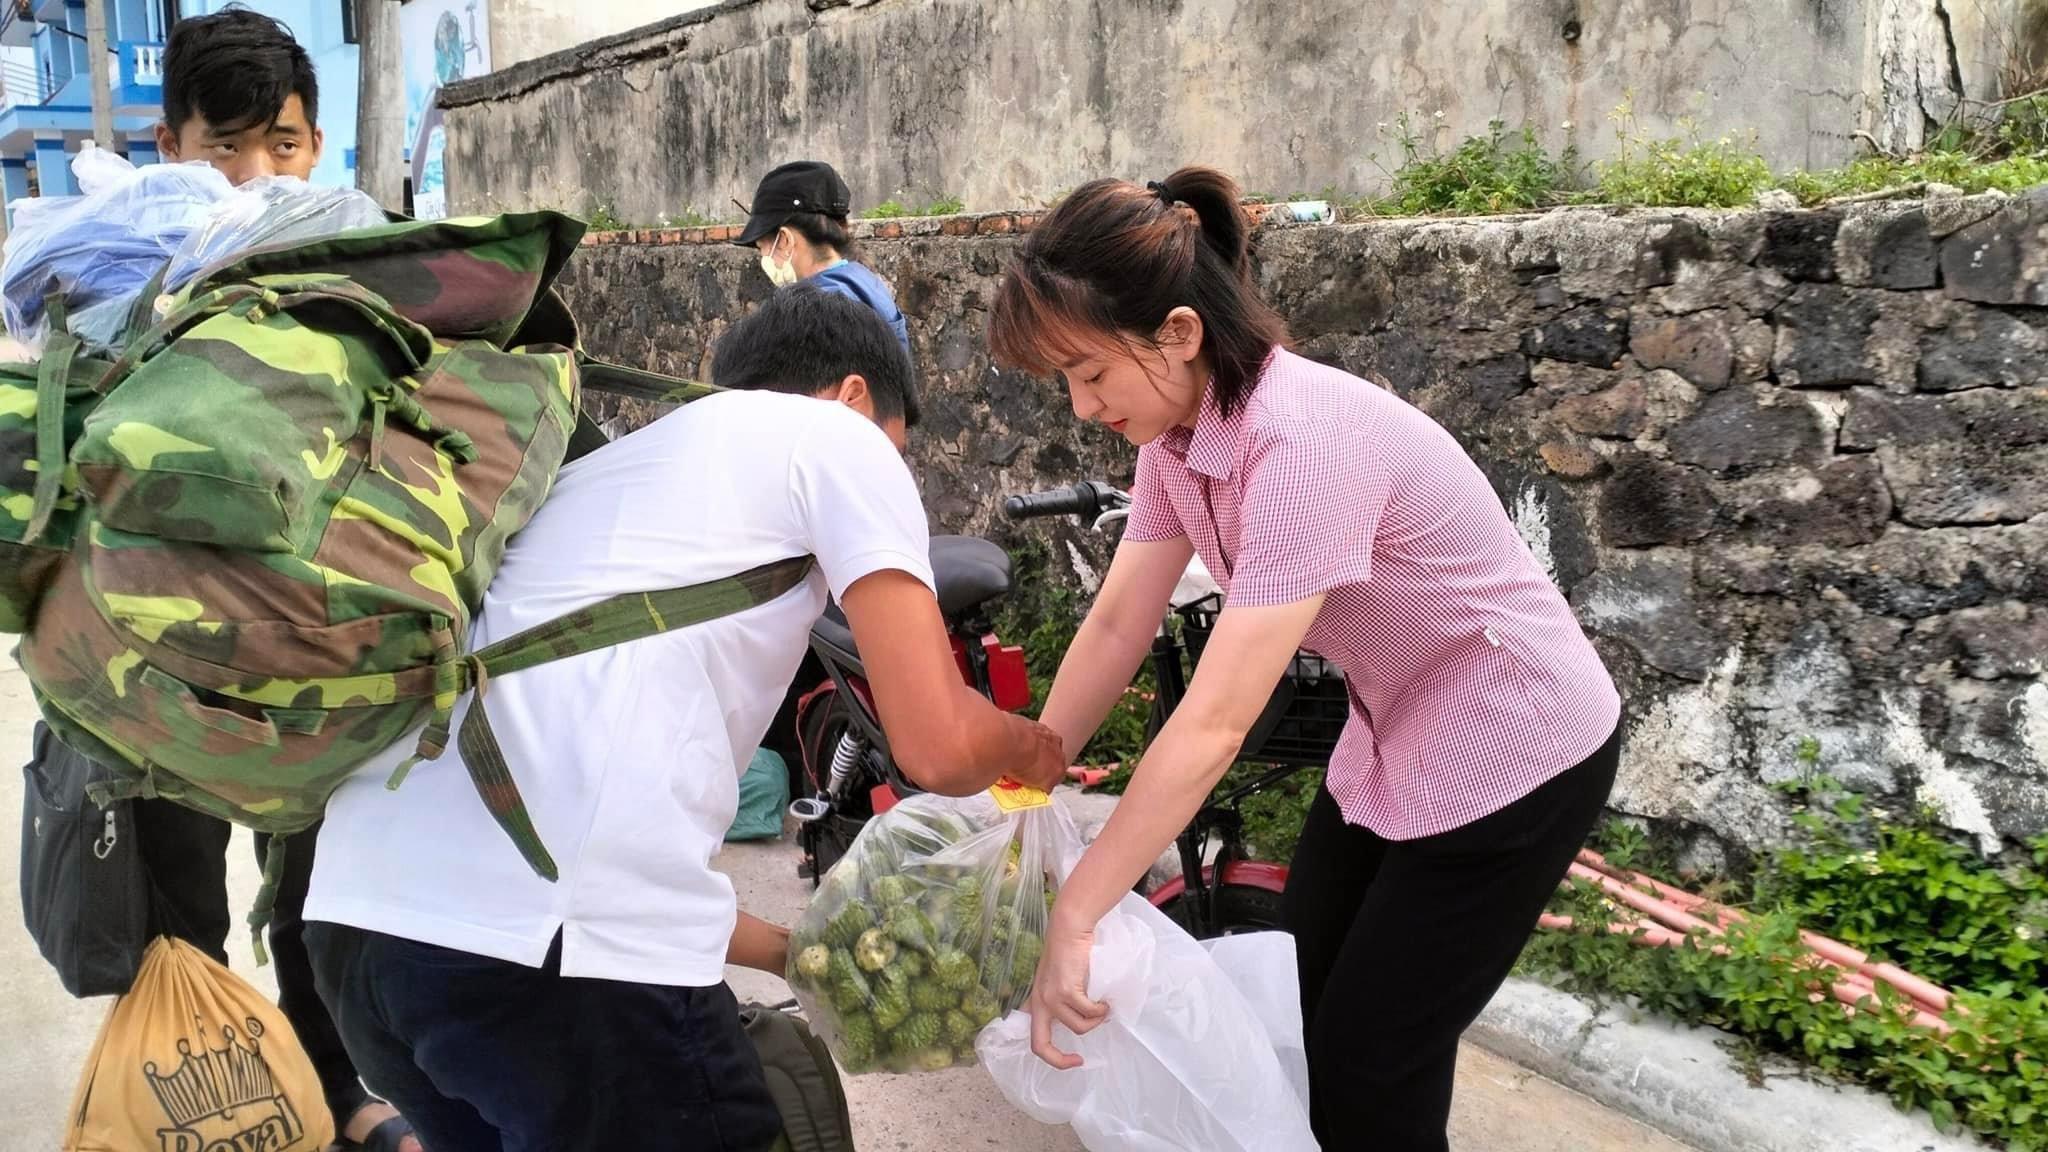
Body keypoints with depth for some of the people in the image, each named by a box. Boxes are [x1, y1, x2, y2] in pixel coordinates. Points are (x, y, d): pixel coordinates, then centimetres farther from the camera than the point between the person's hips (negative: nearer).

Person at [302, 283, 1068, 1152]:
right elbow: (940, 748, 0)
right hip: (559, 945, -8)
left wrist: (799, 953, 40)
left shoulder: (612, 462, 31)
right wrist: (1028, 748, 24)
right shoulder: (834, 436, 9)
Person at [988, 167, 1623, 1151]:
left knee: (1368, 1067, 2)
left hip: (1509, 755, -8)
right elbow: (1117, 626, -1)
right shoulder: (1178, 431, -8)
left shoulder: (1304, 440, -34)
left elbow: (1215, 720, -36)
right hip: (1392, 739, 8)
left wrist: (1074, 918, -32)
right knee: (1292, 1011, 16)